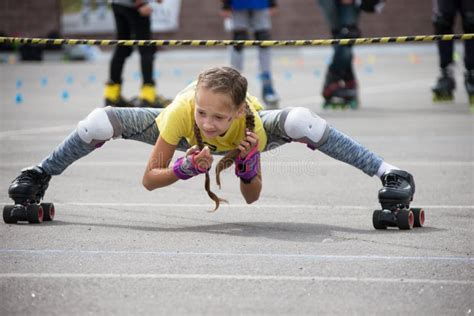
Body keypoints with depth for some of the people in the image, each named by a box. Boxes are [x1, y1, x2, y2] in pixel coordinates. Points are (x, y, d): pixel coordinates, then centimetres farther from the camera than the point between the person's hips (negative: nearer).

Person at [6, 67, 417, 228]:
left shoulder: (250, 123, -40)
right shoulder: (182, 112, -42)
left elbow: (252, 199, -26)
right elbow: (149, 180, -30)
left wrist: (248, 164, -45)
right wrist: (185, 169, -48)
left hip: (240, 137, -1)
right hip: (181, 134, 1)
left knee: (301, 121, -34)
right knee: (100, 121, -20)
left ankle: (387, 173, -23)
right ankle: (42, 172, 11)